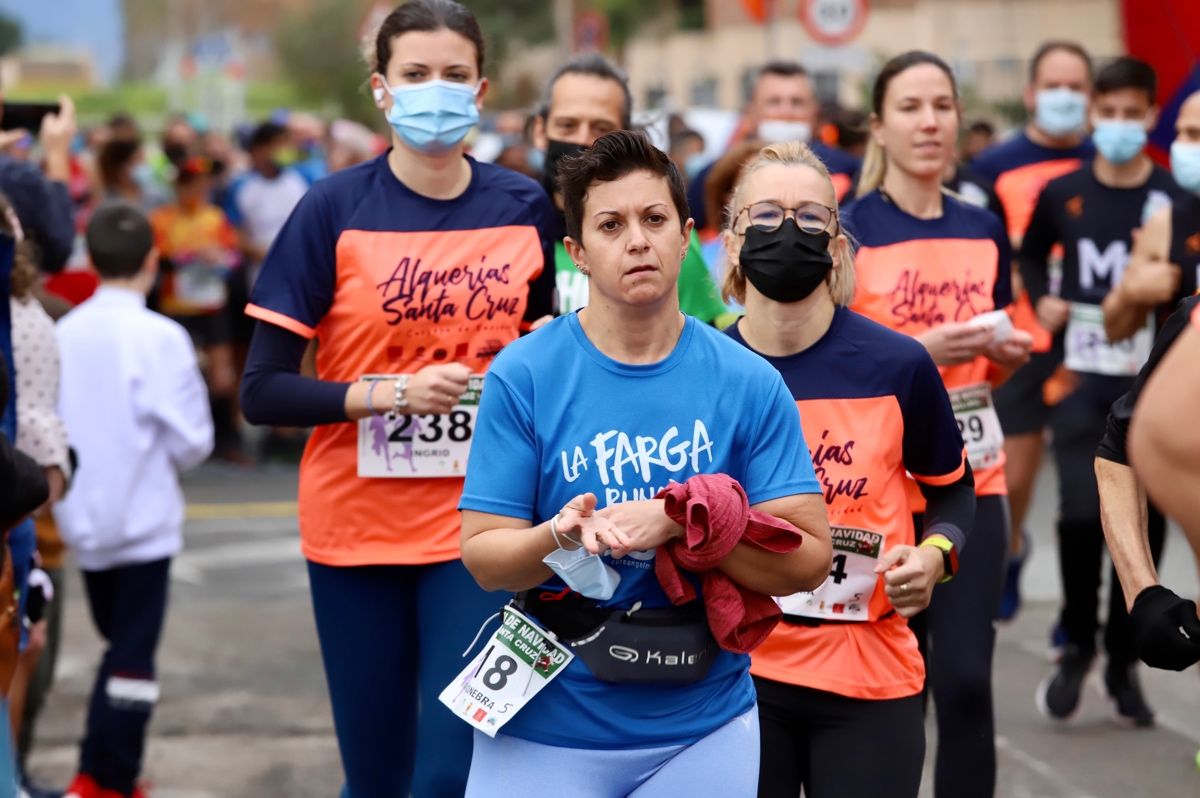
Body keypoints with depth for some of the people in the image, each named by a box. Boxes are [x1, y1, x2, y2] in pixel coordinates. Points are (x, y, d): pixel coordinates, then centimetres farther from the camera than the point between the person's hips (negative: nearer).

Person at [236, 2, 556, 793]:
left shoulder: (524, 208, 0)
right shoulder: (335, 209, -7)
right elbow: (263, 391, -10)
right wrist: (392, 392, -20)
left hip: (475, 526, 1)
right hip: (357, 527, 0)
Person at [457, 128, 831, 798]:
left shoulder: (749, 383, -5)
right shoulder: (523, 376, -7)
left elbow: (808, 561, -8)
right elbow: (484, 556, -7)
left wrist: (681, 520, -21)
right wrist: (560, 537, -27)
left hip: (702, 726, 1)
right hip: (548, 726, -1)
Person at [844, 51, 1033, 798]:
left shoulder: (984, 231, 9)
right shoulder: (848, 232, -7)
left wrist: (1007, 354, -3)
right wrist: (919, 350, -19)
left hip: (973, 480, 4)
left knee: (967, 676, -2)